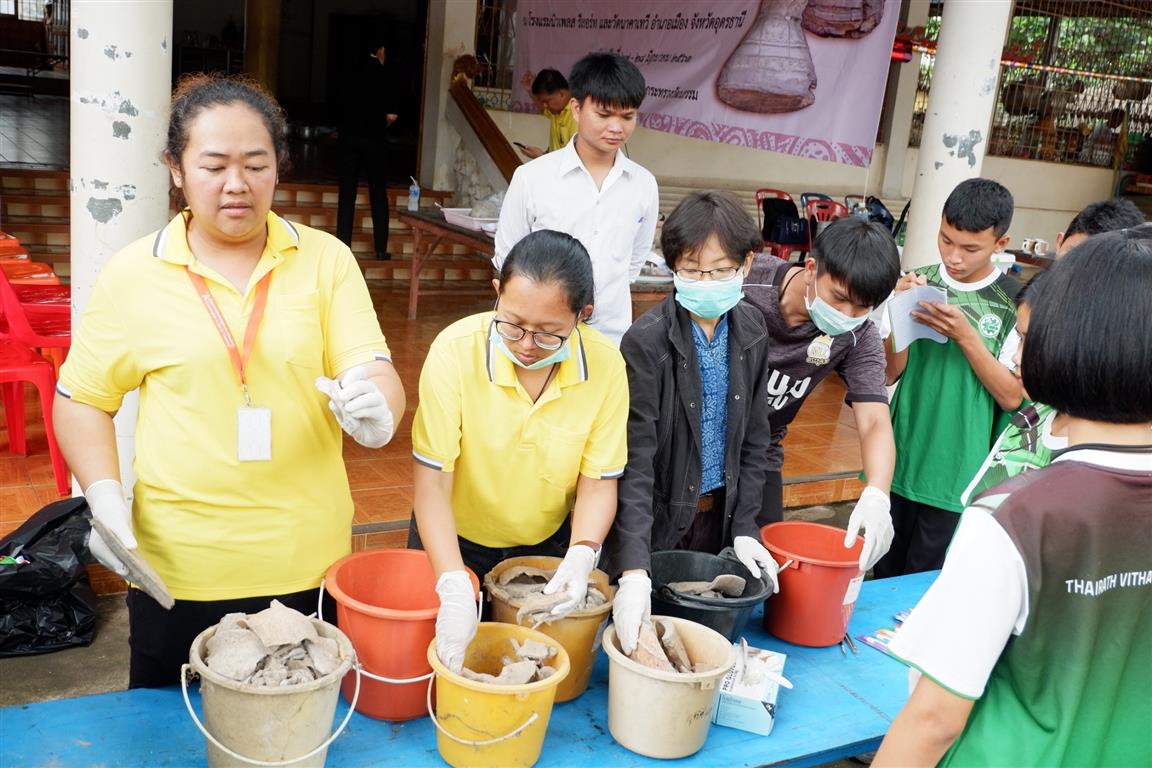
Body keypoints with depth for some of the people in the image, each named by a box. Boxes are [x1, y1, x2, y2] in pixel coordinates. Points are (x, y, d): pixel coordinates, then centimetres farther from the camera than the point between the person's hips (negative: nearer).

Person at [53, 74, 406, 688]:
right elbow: (82, 400, 5)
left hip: (306, 562, 1)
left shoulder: (326, 259, -1)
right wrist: (105, 497, -9)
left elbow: (373, 369, -7)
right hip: (178, 567, 0)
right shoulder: (133, 274, -2)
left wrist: (374, 406, -29)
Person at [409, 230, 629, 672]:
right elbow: (433, 482, -27)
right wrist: (454, 587, -38)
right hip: (456, 540, -1)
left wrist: (582, 556, -32)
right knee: (450, 659, 17)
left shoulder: (605, 366, -21)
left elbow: (598, 483, -14)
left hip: (549, 544, 2)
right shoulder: (456, 350, -27)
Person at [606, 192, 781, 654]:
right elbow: (634, 460, -25)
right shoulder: (647, 341, -20)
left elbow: (753, 438, 6)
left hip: (717, 517, 5)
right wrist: (633, 568, -32)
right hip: (658, 517, -4)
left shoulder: (751, 333, -2)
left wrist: (745, 526, 0)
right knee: (646, 639, 9)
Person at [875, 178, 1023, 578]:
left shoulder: (1014, 302, -6)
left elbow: (1012, 397, -8)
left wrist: (966, 336, -20)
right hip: (899, 465, 2)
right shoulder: (918, 283, -1)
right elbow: (889, 373, -2)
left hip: (957, 477, -2)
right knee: (882, 577, 15)